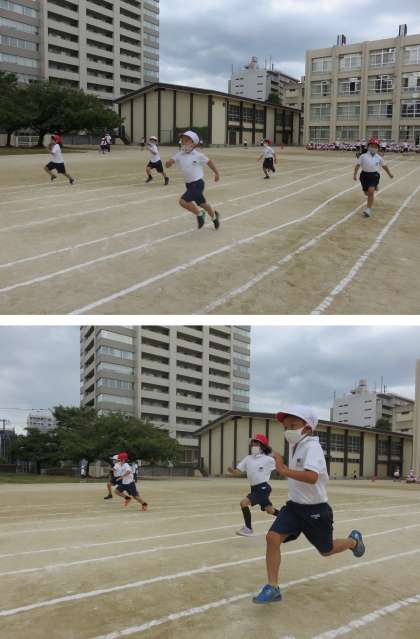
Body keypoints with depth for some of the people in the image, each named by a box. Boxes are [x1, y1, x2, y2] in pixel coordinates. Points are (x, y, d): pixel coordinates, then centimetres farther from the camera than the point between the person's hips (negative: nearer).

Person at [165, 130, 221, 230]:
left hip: (198, 183, -5)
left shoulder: (198, 155, -12)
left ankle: (199, 214, 2)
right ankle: (214, 215, 47)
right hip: (189, 184, 6)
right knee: (203, 204, 19)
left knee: (183, 201, -20)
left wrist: (217, 173, 12)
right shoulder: (179, 155, -2)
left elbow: (209, 162, 2)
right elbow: (168, 164, -8)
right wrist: (169, 162, -32)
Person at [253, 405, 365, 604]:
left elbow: (312, 477, -40)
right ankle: (272, 588, -5)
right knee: (272, 537, -13)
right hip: (294, 506, 7)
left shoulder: (312, 446, -24)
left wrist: (283, 470, -41)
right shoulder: (294, 446, 3)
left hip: (315, 510, -7)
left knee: (326, 550, 13)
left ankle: (353, 540, 45)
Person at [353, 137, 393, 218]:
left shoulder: (379, 158, 0)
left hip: (374, 175, -2)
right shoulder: (363, 156, -4)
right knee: (366, 192, 15)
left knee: (371, 191, -18)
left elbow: (384, 166, 14)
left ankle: (369, 209, -14)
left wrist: (389, 174, 25)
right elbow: (358, 165, -2)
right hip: (364, 175, 2)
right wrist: (355, 175, -11)